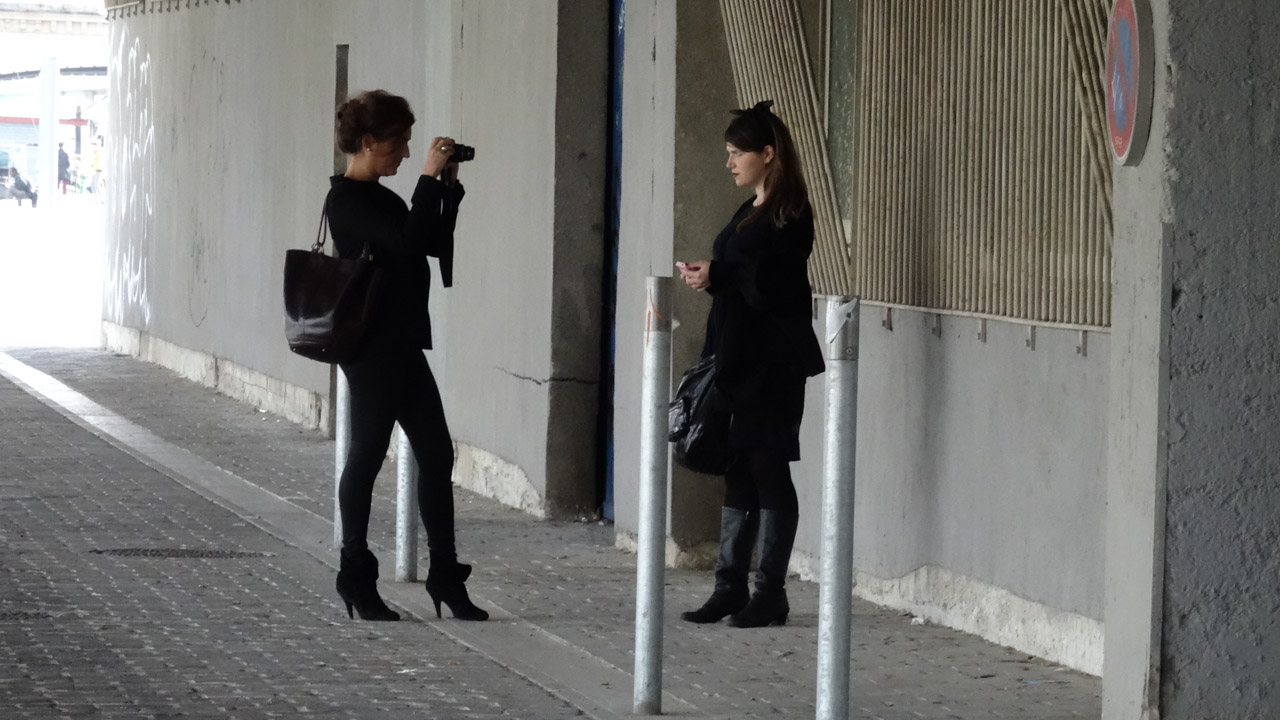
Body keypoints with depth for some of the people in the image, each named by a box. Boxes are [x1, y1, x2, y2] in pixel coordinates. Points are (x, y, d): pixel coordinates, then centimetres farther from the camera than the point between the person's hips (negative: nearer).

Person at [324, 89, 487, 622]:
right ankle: (355, 574, 9)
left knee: (437, 453, 6)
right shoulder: (347, 200, -11)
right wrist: (430, 177, -19)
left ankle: (445, 573, 11)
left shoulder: (381, 198, 18)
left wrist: (448, 189, 9)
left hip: (402, 345, 9)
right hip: (371, 347, -9)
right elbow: (408, 243, -24)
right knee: (368, 453, -1)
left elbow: (436, 244, 18)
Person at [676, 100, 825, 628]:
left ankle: (771, 594, 1)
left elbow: (774, 286, -18)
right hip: (737, 359, 9)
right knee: (738, 471, 9)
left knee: (768, 468, -4)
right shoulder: (749, 213, 17)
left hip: (771, 363, -9)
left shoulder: (789, 215, -10)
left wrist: (717, 276, -21)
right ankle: (731, 587, 12)